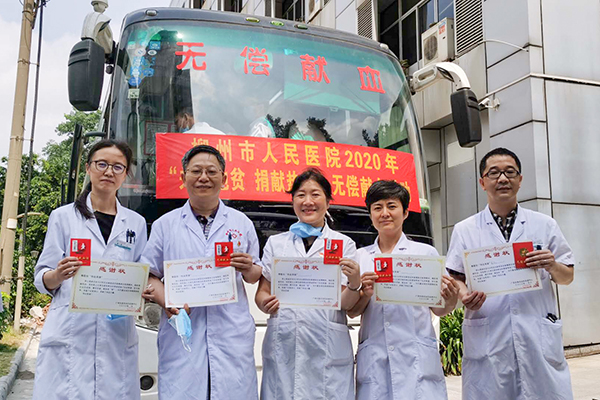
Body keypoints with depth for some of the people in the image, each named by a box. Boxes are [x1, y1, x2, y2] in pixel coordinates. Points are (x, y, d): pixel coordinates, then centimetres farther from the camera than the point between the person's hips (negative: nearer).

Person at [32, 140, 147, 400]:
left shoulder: (136, 223, 12)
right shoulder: (63, 217, 7)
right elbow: (42, 279, 6)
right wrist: (59, 275, -16)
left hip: (117, 338, 2)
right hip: (69, 337, -1)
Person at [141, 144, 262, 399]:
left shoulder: (242, 223, 12)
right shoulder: (165, 224, 10)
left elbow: (255, 277, 17)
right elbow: (149, 274, 8)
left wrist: (248, 269, -5)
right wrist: (166, 301, -10)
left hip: (232, 332, 1)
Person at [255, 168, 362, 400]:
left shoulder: (344, 243, 8)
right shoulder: (275, 243, 13)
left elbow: (346, 304, 3)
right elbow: (262, 293, 12)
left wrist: (354, 284, -18)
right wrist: (266, 303, -10)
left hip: (328, 348, -1)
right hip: (283, 346, 1)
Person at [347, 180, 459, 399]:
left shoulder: (426, 252, 7)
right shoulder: (360, 257, 10)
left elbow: (438, 309, 8)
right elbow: (351, 311, 7)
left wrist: (450, 301, -14)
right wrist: (364, 294, -13)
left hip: (417, 359, -1)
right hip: (374, 362, 1)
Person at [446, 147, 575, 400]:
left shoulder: (545, 225, 11)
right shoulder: (464, 230, 9)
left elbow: (567, 277, 14)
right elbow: (455, 277, 9)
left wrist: (552, 266, -8)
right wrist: (464, 295, -12)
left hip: (539, 338, 1)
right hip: (486, 339, -1)